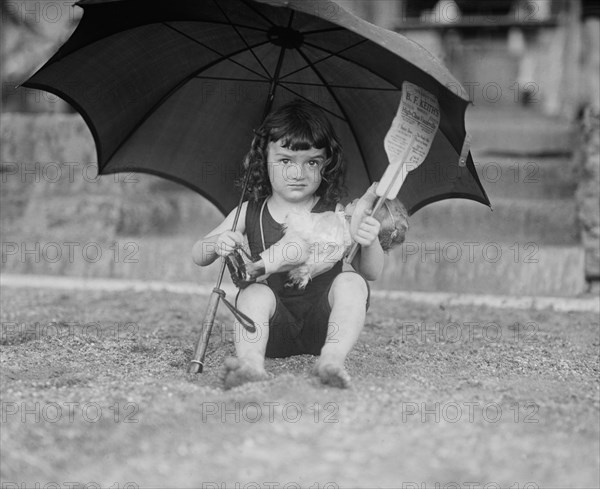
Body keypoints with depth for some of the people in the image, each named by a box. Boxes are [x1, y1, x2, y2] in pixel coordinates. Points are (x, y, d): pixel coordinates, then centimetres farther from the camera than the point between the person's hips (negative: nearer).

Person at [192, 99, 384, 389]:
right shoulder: (250, 214, 5)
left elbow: (371, 273, -2)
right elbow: (198, 257, 7)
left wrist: (370, 244, -26)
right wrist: (217, 244, -18)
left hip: (322, 325, 0)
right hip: (274, 330, 1)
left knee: (350, 282, -25)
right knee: (254, 292, -27)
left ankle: (332, 358, -44)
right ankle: (251, 361, -51)